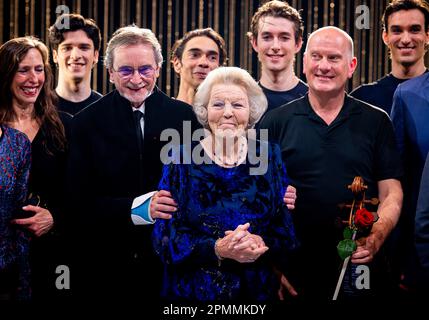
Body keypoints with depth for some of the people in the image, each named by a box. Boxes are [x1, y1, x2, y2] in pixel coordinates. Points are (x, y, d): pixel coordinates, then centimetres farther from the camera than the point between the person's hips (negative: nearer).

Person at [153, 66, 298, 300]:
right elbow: (165, 238, -9)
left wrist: (262, 245, -20)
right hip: (196, 290, -1)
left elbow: (288, 231, 0)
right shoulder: (181, 160, -4)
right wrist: (217, 250, -23)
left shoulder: (269, 157, 1)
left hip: (259, 290, 2)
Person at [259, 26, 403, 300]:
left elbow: (391, 193, 3)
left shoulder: (376, 122, 5)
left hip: (358, 263, 0)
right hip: (292, 265, 0)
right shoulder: (275, 123, 3)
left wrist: (376, 238, -15)